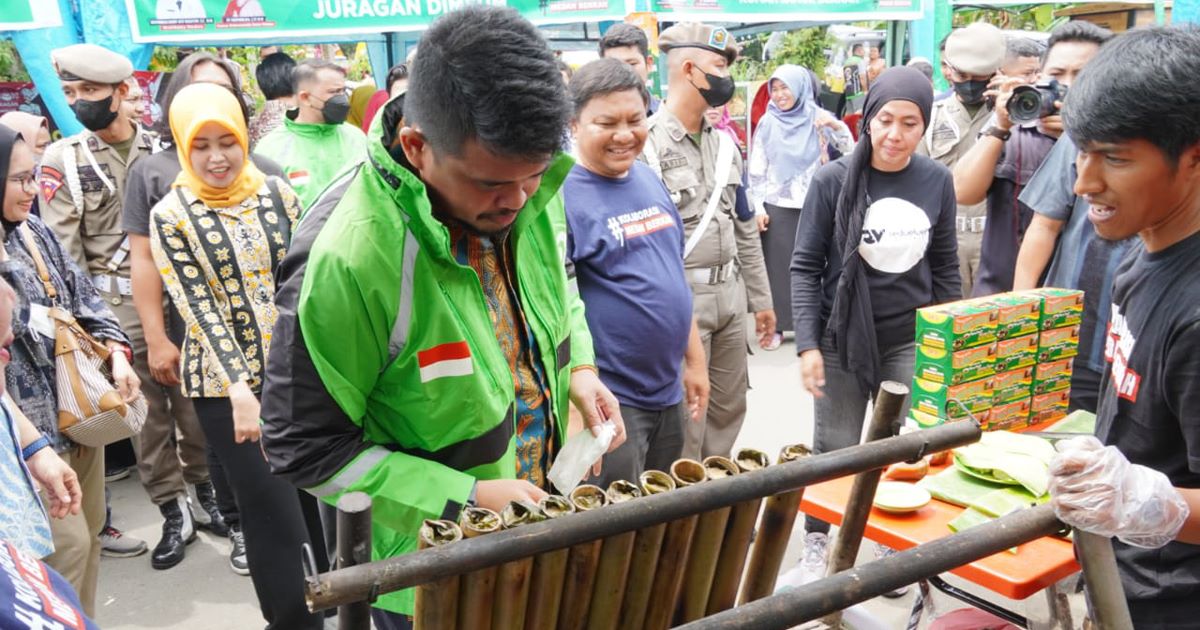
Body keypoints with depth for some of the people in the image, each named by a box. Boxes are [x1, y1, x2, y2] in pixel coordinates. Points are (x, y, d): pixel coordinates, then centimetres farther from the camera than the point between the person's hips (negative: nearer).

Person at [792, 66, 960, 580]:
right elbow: (806, 267, -7)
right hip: (842, 339, -2)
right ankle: (817, 539, 30)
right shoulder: (834, 180, -10)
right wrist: (808, 344, -13)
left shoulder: (937, 181, 0)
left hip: (910, 342, 3)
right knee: (835, 452, 7)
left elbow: (945, 267, 9)